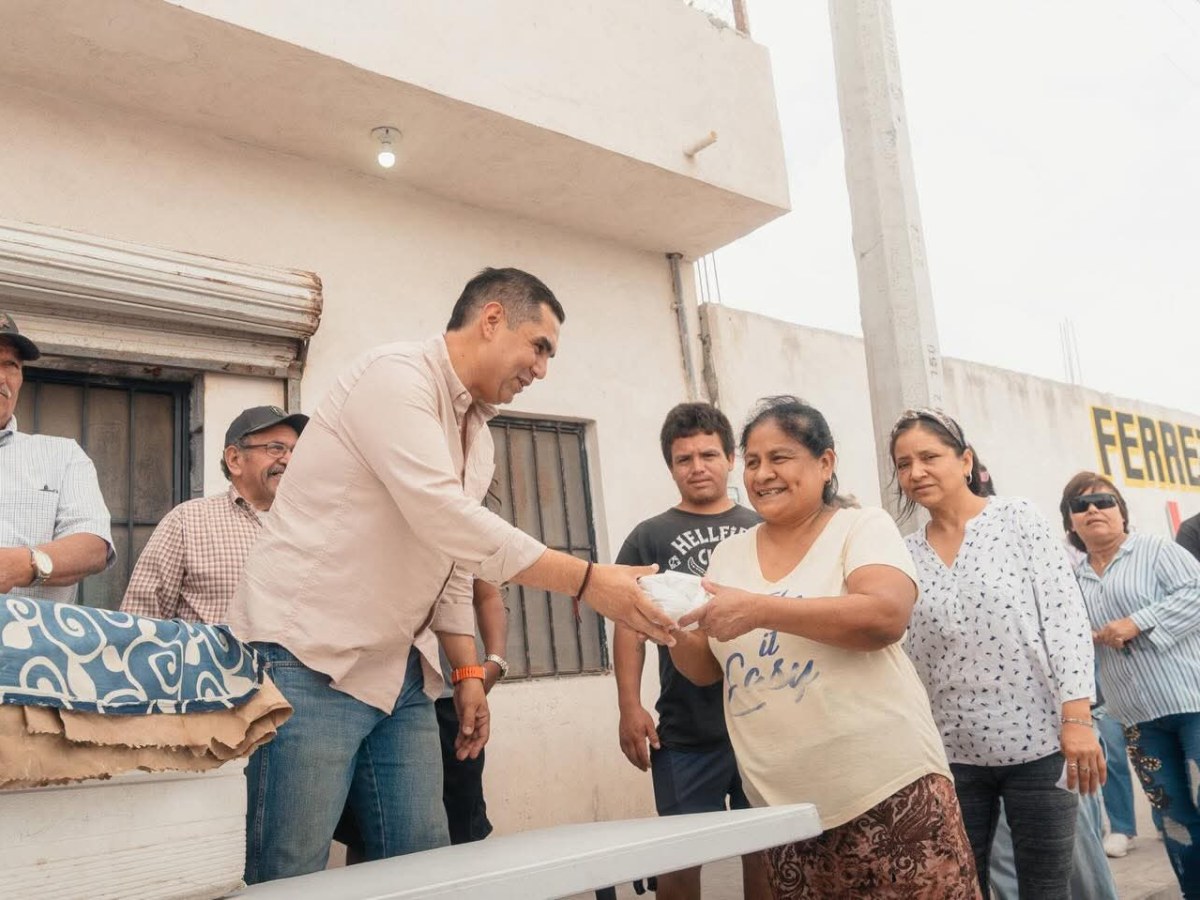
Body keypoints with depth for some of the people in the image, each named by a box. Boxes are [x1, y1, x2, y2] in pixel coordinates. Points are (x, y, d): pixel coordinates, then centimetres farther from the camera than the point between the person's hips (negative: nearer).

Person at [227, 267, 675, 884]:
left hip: (399, 674, 9)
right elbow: (443, 519, -26)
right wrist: (587, 581, -25)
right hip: (309, 658, -8)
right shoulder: (395, 376, -14)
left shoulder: (478, 437, 14)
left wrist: (468, 673, 12)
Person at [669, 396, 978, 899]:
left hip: (886, 789, -4)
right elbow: (707, 670, 12)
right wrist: (673, 628, -9)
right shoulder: (729, 553, 11)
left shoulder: (863, 527, -2)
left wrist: (759, 609, -25)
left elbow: (886, 617, -20)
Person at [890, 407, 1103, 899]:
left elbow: (1066, 618, -7)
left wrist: (1078, 718, -16)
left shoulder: (1018, 518, -2)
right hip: (952, 752, 3)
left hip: (1036, 742, -3)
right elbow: (899, 656, 8)